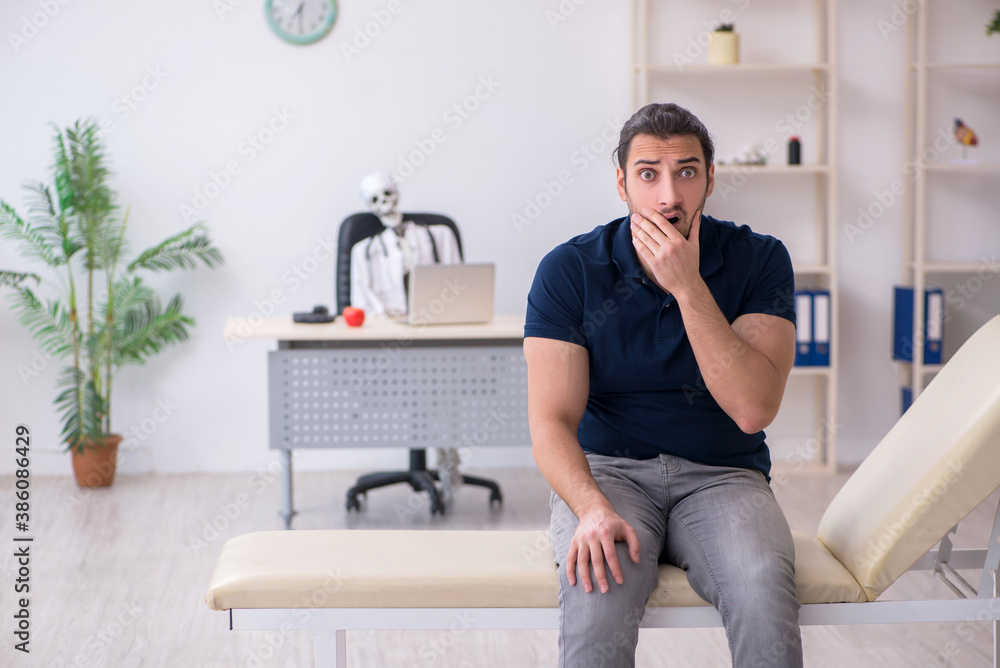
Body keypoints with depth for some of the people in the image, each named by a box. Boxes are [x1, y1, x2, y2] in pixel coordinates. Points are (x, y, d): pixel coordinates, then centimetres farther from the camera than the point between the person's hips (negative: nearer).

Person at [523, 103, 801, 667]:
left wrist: (687, 286, -20)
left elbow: (754, 409, -15)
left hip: (722, 474, 1)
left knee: (764, 588, -32)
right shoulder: (569, 270, -4)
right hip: (607, 470, 0)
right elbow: (552, 420, -10)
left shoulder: (759, 261, -3)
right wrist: (593, 509, -30)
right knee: (599, 586, -34)